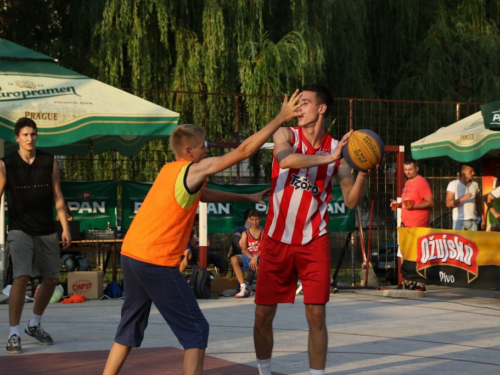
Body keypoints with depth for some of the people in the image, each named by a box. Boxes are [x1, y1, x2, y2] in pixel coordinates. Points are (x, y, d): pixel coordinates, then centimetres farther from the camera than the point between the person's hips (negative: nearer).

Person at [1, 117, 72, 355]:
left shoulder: (49, 162, 2)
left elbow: (57, 197, 6)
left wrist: (65, 228, 1)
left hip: (47, 231, 4)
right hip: (20, 230, -4)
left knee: (51, 279, 9)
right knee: (21, 278, -18)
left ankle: (34, 325, 31)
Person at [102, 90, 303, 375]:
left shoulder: (170, 170, 15)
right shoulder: (194, 170, -9)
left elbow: (204, 194, 32)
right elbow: (244, 151, -11)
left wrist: (248, 198, 33)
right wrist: (282, 118, -7)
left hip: (131, 255, 9)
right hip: (157, 263, -9)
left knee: (131, 327, 19)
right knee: (195, 329, 0)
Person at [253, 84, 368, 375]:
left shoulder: (337, 150, 0)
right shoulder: (287, 135, -3)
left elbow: (351, 201, -3)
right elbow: (285, 158, -28)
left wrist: (364, 171, -19)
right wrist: (327, 158, -35)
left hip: (314, 242, 0)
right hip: (277, 240, 0)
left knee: (316, 315, -4)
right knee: (263, 314, 5)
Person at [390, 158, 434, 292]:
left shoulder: (421, 182, -9)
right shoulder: (408, 183, 18)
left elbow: (430, 202, -15)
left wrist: (413, 206, -25)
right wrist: (399, 204, 11)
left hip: (417, 225, -9)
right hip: (406, 223, 9)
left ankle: (420, 284, -7)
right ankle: (405, 283, 19)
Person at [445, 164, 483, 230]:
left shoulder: (475, 185, 13)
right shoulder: (453, 184, 0)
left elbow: (478, 204, 16)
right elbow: (448, 204, -7)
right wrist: (463, 198, -20)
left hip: (473, 221, 4)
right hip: (459, 220, -4)